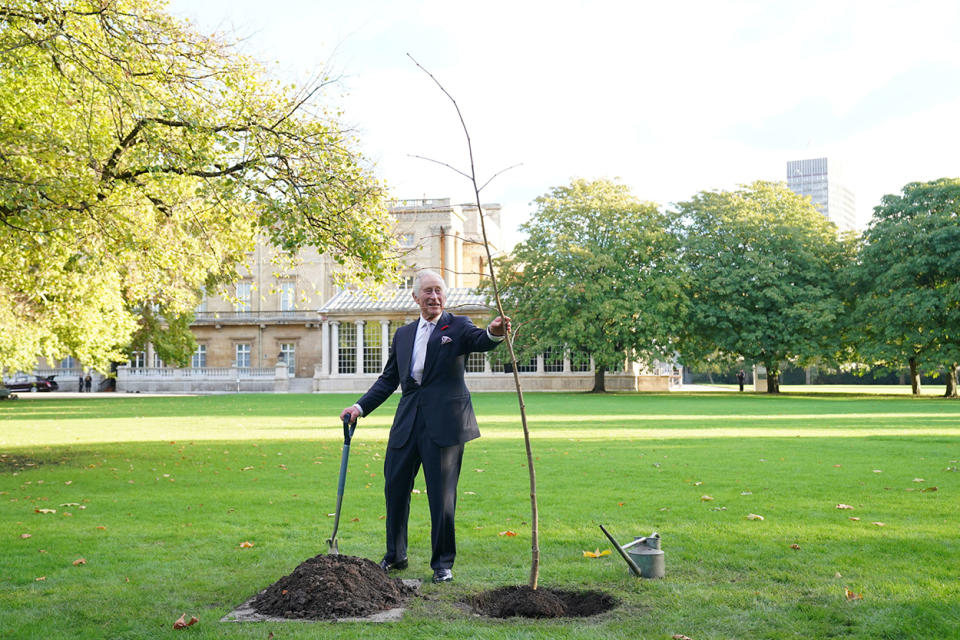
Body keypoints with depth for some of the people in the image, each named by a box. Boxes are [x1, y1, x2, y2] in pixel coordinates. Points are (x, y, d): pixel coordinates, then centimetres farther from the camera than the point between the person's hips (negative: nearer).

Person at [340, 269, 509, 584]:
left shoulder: (458, 326, 2)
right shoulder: (403, 334, 16)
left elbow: (480, 340, -19)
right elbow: (388, 379, 19)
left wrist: (494, 333, -43)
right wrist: (360, 407, 8)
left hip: (444, 423, -5)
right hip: (407, 422, 5)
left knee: (442, 495, -1)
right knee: (395, 487, 10)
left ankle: (443, 563, 13)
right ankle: (395, 555, 28)